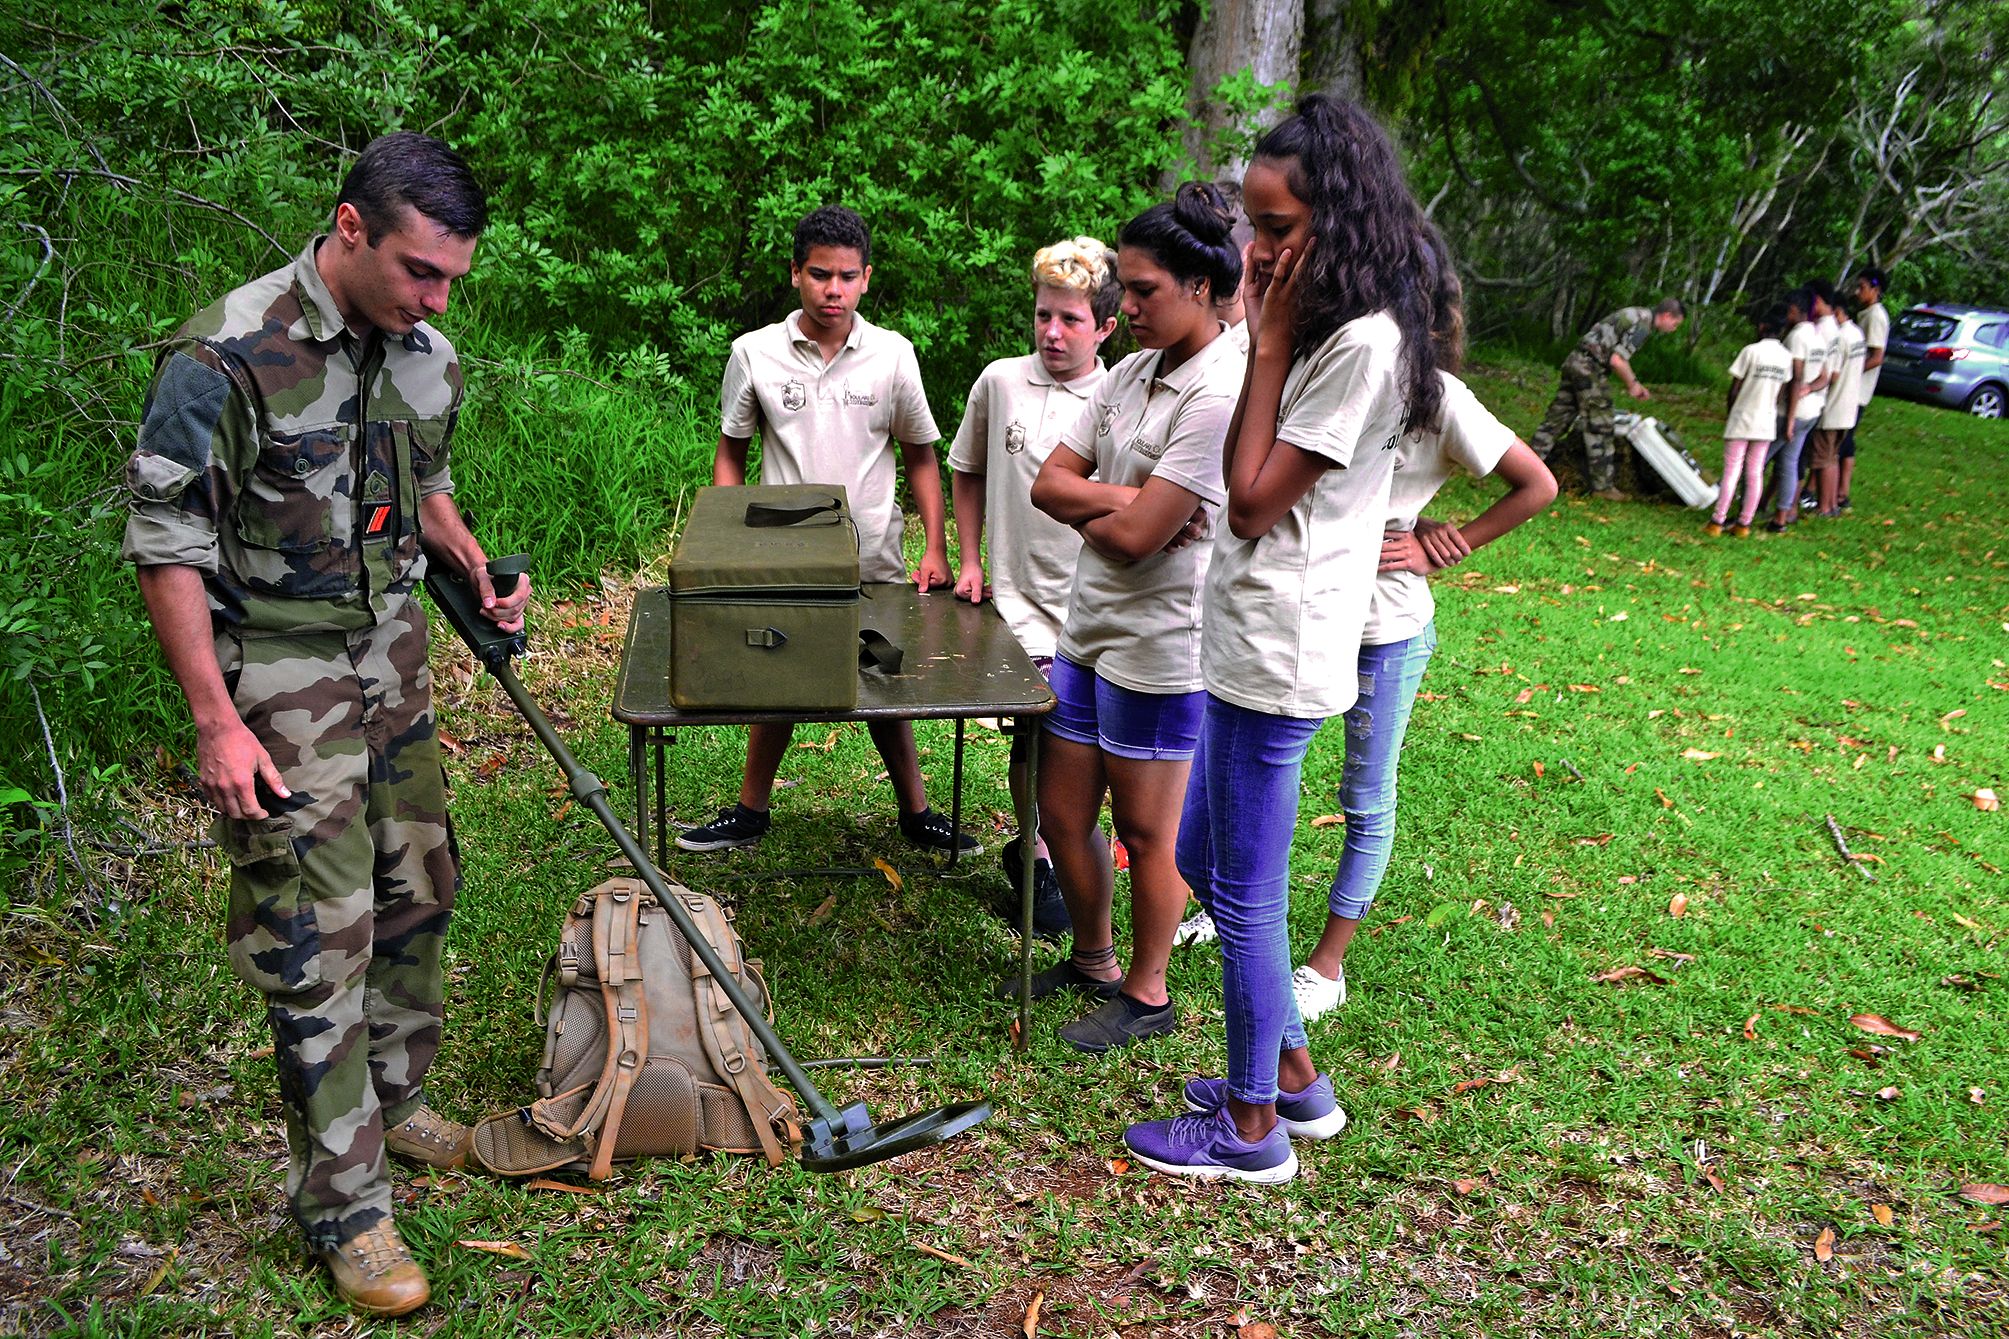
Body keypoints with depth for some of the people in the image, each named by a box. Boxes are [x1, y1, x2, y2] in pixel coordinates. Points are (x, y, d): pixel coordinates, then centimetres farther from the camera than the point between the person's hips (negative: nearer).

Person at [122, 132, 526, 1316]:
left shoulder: (425, 356, 2)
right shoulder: (227, 360, -20)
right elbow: (168, 549, -16)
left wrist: (476, 568, 2)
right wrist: (217, 722, -18)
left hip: (393, 662, 7)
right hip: (281, 687, -7)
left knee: (418, 895, 16)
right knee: (317, 942, -3)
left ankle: (396, 1101, 38)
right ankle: (347, 1209, 10)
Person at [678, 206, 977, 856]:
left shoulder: (893, 354, -3)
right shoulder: (755, 352, -4)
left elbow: (920, 455, 6)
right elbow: (731, 453, 5)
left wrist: (935, 550, -1)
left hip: (874, 561, 0)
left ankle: (915, 813, 28)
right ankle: (751, 812, 29)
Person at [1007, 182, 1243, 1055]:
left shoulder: (1220, 394, -19)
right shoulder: (1133, 372, 8)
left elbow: (1135, 538, -23)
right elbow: (1049, 483, 4)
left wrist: (1094, 515, -3)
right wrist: (1124, 499, -13)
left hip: (1161, 644, -8)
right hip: (1090, 625, 8)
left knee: (1146, 833, 8)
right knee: (1061, 814, 16)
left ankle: (1146, 993, 27)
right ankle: (1092, 961, 37)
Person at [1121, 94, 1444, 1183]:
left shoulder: (1363, 344, -19)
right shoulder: (1318, 331, 12)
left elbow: (1254, 500, -18)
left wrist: (1268, 347, -16)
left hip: (1280, 654, -11)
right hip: (1244, 641, 11)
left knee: (1245, 894, 2)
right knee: (1204, 861, 21)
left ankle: (1252, 1128, 21)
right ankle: (1292, 1075, 35)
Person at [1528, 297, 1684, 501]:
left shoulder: (1636, 315, 19)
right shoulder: (1643, 325, -13)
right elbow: (1617, 360, -20)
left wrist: (1634, 385, 22)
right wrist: (1632, 385, -5)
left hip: (1574, 361, 10)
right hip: (1589, 367, -10)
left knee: (1557, 419, 13)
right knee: (1600, 427, -4)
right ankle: (1603, 485, 1)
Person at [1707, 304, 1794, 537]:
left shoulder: (1751, 350, -11)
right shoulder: (1786, 357, 3)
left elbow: (1735, 388, -8)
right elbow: (1782, 393, 5)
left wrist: (1728, 412, 7)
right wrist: (1771, 409, 17)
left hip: (1741, 420, -4)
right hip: (1766, 423, 4)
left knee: (1731, 471, -2)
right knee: (1755, 474, 8)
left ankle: (1717, 521, -1)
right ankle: (1745, 523, 9)